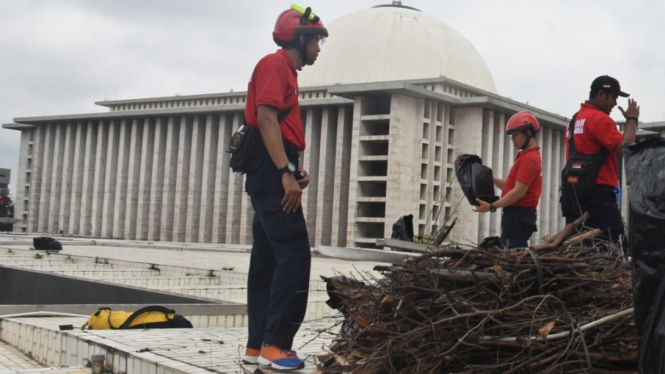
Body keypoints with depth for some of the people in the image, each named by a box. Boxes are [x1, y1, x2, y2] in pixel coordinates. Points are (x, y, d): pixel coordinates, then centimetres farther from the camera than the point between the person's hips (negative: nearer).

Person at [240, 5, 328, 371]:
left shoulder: (285, 70, 23)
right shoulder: (275, 64, -6)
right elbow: (265, 119, -17)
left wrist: (296, 169, 10)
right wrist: (286, 173, -23)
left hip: (271, 173, 10)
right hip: (272, 169, -10)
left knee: (268, 259, 7)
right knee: (295, 254, -15)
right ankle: (275, 344, -16)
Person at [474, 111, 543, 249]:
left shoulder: (528, 159, -12)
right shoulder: (531, 156, 21)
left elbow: (518, 192, -18)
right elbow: (512, 185, 22)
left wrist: (492, 206, -15)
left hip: (518, 215, -10)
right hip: (519, 214, 10)